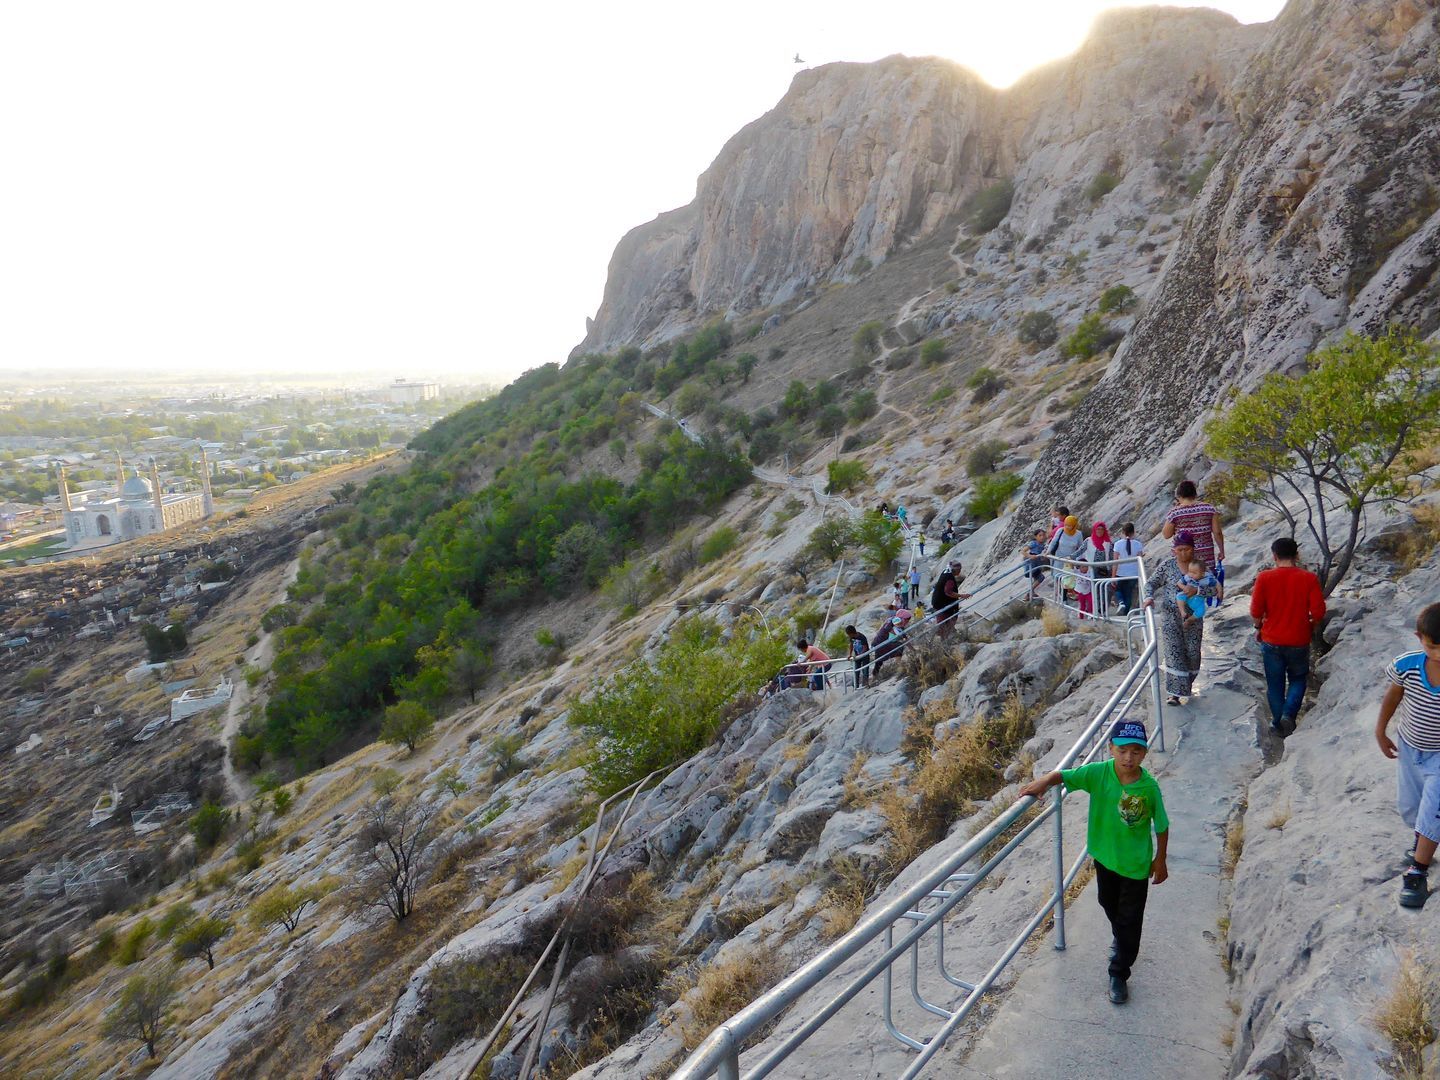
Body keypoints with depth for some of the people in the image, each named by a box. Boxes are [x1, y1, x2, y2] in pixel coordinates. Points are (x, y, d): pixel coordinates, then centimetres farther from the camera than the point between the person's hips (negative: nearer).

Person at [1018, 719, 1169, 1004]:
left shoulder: (1150, 787, -23)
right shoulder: (1098, 773, -23)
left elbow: (1162, 826, -9)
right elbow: (1064, 775, -26)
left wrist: (1160, 860, -2)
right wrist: (1043, 781, -47)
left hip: (1136, 863, -2)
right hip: (1104, 856, 3)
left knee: (1130, 919, 9)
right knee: (1109, 905, 27)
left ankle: (1119, 973, 28)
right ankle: (1121, 940, 59)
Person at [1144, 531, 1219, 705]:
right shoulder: (1167, 565, -4)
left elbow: (1214, 589, -9)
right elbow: (1151, 583, 1)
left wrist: (1196, 590, -26)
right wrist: (1149, 597, -18)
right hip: (1171, 617, -1)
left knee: (1192, 652, 9)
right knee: (1174, 653, -6)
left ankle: (1186, 685, 32)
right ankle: (1175, 692, -5)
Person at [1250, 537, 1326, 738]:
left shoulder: (1264, 578, -12)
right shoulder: (1309, 578, -11)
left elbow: (1256, 611, -11)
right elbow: (1319, 612, -10)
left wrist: (1258, 627, 9)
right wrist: (1311, 627, 10)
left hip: (1272, 640, 0)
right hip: (1299, 641, 0)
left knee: (1275, 684, 14)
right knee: (1298, 680, 20)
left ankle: (1278, 723, 23)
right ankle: (1289, 714, 0)